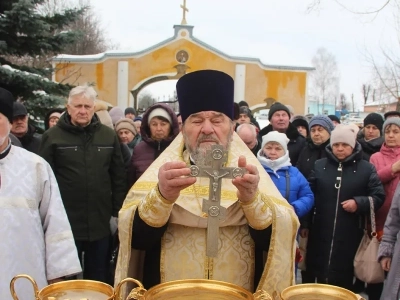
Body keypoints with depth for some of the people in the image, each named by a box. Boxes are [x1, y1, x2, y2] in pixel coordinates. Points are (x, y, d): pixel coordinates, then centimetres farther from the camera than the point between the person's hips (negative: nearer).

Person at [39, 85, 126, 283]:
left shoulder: (108, 136, 5)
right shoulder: (53, 136, -3)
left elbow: (119, 177, 8)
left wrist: (116, 212, 5)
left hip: (100, 222, 2)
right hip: (65, 222, -2)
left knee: (98, 278, 15)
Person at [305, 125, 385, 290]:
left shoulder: (366, 168, 1)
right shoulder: (319, 165, 9)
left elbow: (379, 196, 1)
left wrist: (359, 203, -16)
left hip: (350, 236, -2)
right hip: (321, 234, 2)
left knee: (344, 281, 5)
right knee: (322, 277, 11)